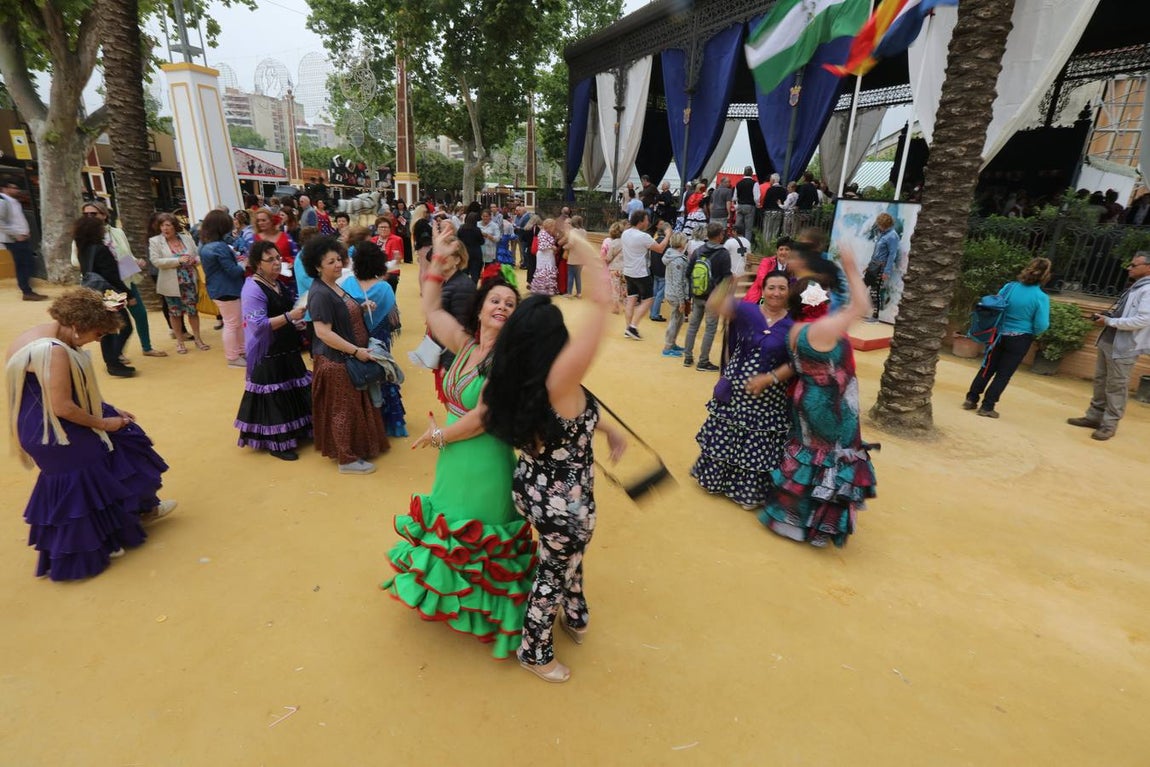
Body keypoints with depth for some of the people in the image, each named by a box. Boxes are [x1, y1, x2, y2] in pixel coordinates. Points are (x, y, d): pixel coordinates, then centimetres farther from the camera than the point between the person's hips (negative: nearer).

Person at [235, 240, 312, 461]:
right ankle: (276, 443, 10)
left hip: (288, 351, 9)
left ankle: (293, 433, 31)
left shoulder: (278, 283, 10)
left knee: (293, 393, 16)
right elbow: (258, 325, -25)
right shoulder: (253, 289, -18)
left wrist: (295, 323, 6)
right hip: (268, 355, -9)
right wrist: (289, 317, -31)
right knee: (274, 397, -1)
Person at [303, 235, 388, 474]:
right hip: (336, 360, -9)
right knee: (343, 409, 1)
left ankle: (354, 449, 34)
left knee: (354, 406, 19)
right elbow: (323, 332, -25)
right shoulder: (320, 293, -20)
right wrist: (355, 351, -24)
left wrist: (363, 309, 2)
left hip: (349, 357, 10)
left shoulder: (335, 287, 9)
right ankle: (347, 459, 14)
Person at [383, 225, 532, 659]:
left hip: (483, 463, -7)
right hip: (453, 457, 7)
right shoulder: (466, 344, -1)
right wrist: (439, 260, 2)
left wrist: (437, 435, -10)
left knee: (476, 538, 11)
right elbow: (430, 307, 10)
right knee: (453, 528, 25)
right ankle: (451, 587, 51)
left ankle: (484, 607, 35)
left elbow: (481, 419, -24)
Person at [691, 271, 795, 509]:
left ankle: (751, 490, 30)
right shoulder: (747, 310, -4)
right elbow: (716, 305, -21)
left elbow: (794, 363, -8)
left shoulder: (794, 324, -5)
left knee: (759, 445, 8)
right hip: (735, 388, 1)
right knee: (724, 436, 14)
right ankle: (717, 477, 39)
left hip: (769, 396, -1)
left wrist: (769, 378, -20)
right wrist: (728, 286, -38)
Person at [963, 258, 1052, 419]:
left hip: (1000, 335, 3)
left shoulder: (1010, 287, -6)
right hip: (1020, 340, -3)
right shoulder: (1041, 297, -15)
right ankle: (987, 407, 6)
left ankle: (971, 399, 15)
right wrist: (1033, 331, 5)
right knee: (1003, 374, 5)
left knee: (987, 369, 14)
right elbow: (1041, 326, -16)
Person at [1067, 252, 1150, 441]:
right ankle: (1094, 416, 24)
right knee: (1100, 381, 15)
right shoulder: (1134, 288, 15)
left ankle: (1109, 425, 8)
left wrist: (1109, 321, -17)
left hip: (1123, 347, -9)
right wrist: (1108, 315, 5)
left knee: (1116, 387, -1)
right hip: (1108, 342, 9)